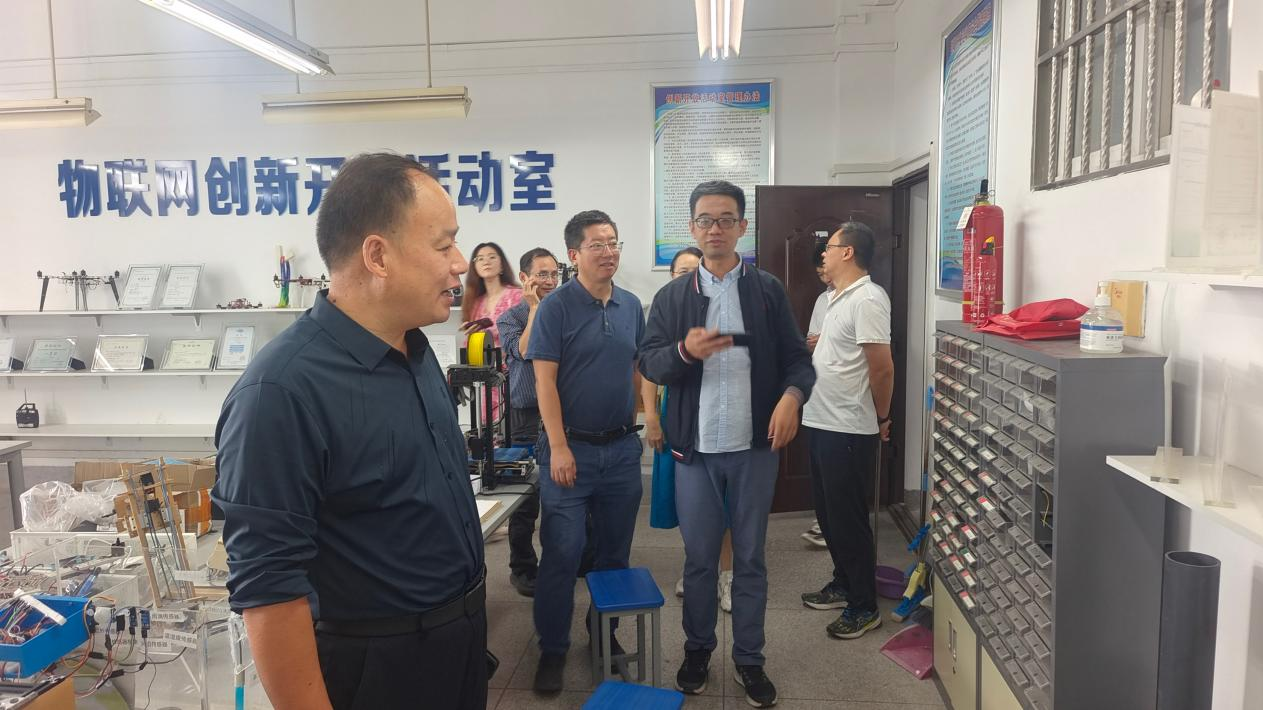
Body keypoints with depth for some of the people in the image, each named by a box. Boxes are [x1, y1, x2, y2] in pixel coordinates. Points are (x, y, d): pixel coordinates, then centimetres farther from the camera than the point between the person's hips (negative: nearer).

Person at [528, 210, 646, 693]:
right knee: (562, 552, -1)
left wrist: (645, 420, 9)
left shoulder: (631, 305, 6)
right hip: (571, 447, -5)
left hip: (622, 447, 5)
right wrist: (559, 447, -16)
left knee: (616, 549, 14)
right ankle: (552, 650, 14)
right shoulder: (556, 307, -9)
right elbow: (545, 381, -12)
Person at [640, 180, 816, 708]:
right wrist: (685, 351, -22)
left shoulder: (768, 291, 2)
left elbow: (798, 357, 1)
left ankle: (749, 659, 25)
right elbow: (649, 362, -1)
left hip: (755, 447, 0)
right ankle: (697, 650, 30)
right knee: (699, 558, 12)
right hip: (695, 448, 1)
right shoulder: (671, 296, 5)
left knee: (750, 558, 10)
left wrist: (792, 396, -19)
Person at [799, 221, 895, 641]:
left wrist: (880, 419, -8)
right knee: (828, 512, 19)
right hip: (825, 425, 10)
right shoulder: (842, 298, 13)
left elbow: (882, 368, -19)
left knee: (849, 519, 0)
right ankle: (844, 585, 34)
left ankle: (864, 608, 14)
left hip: (848, 431, -10)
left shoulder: (867, 299, -18)